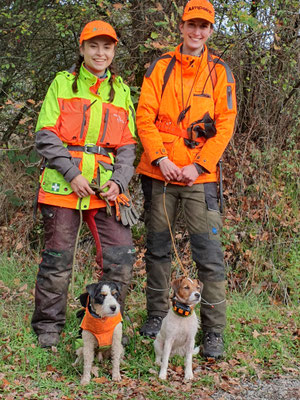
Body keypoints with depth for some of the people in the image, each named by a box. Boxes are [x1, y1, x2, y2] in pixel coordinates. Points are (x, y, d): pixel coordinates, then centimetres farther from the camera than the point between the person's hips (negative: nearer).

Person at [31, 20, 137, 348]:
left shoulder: (121, 90, 14)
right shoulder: (62, 83, 6)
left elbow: (127, 145, 13)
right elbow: (46, 136, -1)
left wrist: (119, 181, -4)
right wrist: (72, 174, -12)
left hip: (106, 188, 3)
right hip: (63, 185, -2)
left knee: (121, 258, -3)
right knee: (58, 259, 2)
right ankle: (48, 327, 19)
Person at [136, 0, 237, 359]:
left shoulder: (219, 72, 4)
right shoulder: (161, 67, 6)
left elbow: (225, 125, 0)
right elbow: (144, 116, 1)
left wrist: (198, 166, -10)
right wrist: (160, 158, -11)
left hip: (200, 177, -1)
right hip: (159, 173, 2)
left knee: (208, 253, -6)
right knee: (157, 248, 11)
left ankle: (214, 331, -1)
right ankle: (156, 315, 25)